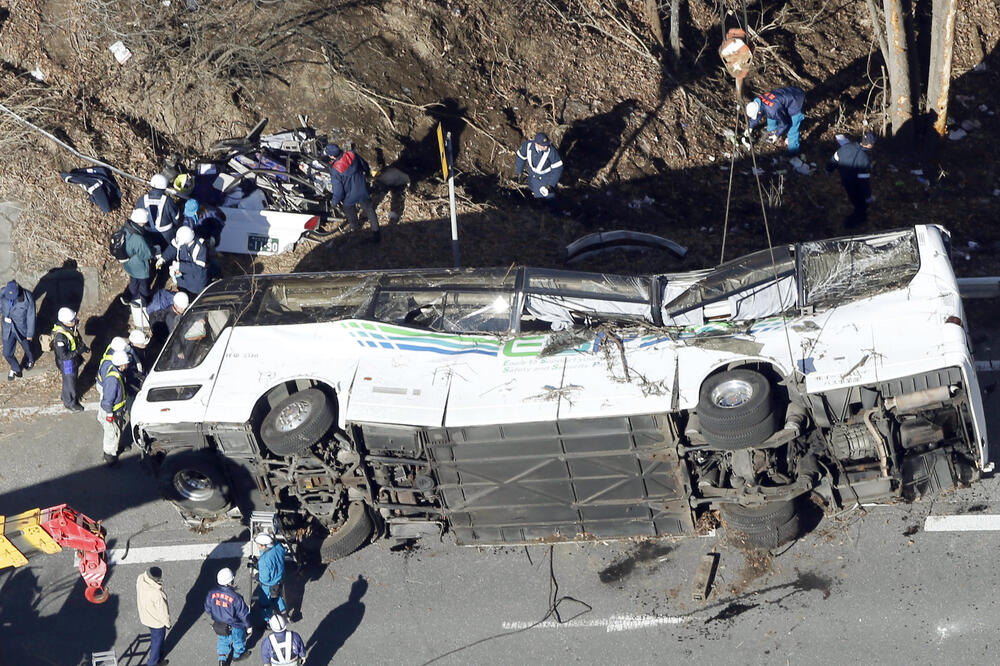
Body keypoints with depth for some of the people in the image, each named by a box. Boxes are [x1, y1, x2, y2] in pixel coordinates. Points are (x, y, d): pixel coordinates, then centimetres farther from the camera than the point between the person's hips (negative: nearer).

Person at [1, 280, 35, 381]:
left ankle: (30, 360, 60)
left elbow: (31, 317, -17)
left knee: (27, 348, 25)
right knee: (7, 353, 13)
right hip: (7, 329, 2)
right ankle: (15, 369, 44)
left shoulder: (27, 298, -29)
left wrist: (30, 334, -7)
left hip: (22, 330, -2)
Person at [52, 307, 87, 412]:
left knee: (72, 379, 29)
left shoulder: (71, 327, -12)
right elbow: (63, 355, -34)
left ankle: (66, 397, 55)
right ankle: (70, 402, 42)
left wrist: (83, 347, -4)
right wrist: (78, 351, -31)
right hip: (67, 363, -8)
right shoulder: (60, 336, -38)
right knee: (69, 382, 16)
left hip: (74, 360, 8)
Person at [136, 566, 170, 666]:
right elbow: (162, 611, -24)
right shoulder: (157, 594, -42)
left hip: (144, 617, 7)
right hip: (156, 621, -7)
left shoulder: (140, 579, -24)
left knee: (155, 638, 33)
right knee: (157, 641, 22)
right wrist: (167, 623, -5)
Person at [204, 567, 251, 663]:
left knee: (223, 640, 31)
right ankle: (237, 655, 53)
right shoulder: (235, 597, -35)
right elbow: (243, 614, -22)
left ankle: (222, 659, 44)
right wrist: (248, 625, -3)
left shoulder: (211, 593, -22)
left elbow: (208, 609, -4)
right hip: (234, 626, -3)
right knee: (238, 640, 28)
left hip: (218, 625, 3)